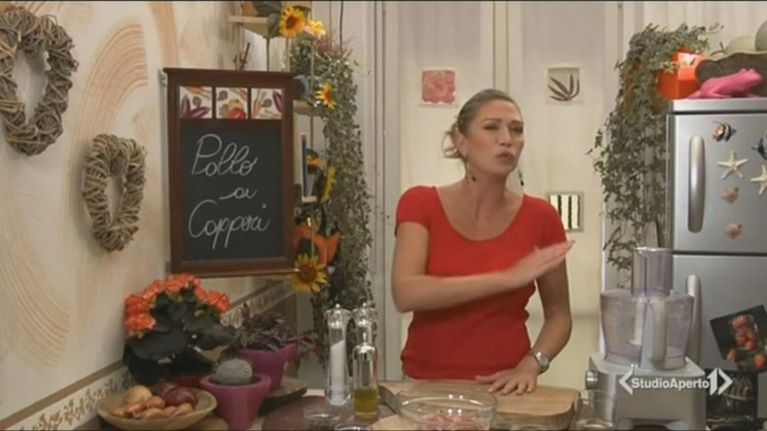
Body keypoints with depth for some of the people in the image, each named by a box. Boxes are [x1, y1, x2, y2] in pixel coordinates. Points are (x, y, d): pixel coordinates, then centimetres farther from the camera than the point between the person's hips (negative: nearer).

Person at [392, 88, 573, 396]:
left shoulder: (540, 217, -2)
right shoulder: (420, 204, -5)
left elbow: (559, 316, 7)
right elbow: (406, 294, -20)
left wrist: (530, 366, -10)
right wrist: (507, 278, -23)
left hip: (503, 388, 1)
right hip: (426, 385, -1)